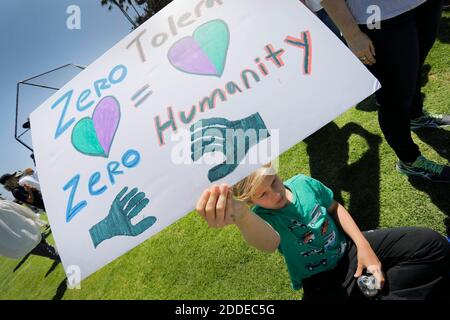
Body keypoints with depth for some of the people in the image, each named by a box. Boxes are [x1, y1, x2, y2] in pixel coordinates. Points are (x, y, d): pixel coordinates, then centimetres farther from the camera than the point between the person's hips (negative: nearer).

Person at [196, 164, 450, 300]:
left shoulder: (303, 183, -11)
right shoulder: (263, 216, -25)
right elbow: (268, 241, -51)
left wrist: (363, 246, -6)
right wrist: (240, 216, -75)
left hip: (349, 250, 4)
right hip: (323, 281, -3)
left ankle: (385, 292, -3)